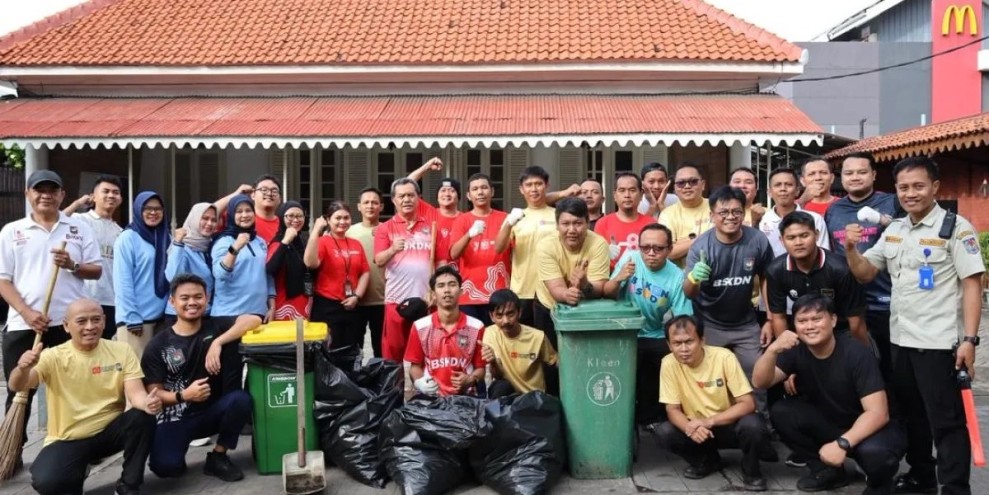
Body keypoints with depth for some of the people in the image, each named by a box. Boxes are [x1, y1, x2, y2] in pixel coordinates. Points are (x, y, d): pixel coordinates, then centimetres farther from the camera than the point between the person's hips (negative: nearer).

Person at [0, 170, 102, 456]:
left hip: (71, 323, 1)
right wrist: (26, 312, -12)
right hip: (23, 325, 0)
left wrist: (73, 265, -14)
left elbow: (96, 270, 7)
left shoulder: (79, 228, 8)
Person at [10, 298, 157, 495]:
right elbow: (16, 386, -24)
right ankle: (75, 476, 8)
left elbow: (135, 393, -14)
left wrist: (147, 403, -39)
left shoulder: (121, 350, -5)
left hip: (109, 431, 2)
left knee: (143, 416, -28)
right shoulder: (54, 357, -10)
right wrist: (23, 368, -48)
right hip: (68, 440, -2)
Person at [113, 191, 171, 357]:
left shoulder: (166, 238, 12)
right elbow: (122, 281, -10)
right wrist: (132, 317, -13)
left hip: (161, 316, 5)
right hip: (137, 317, -5)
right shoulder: (128, 238, -5)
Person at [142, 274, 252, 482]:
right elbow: (153, 392, -6)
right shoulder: (157, 345, -4)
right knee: (166, 466, -28)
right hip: (175, 418, -2)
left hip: (212, 411, 2)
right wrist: (183, 396, -26)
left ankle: (217, 457, -5)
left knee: (241, 399, -30)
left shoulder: (214, 328, -2)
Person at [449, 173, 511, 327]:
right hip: (469, 294, 0)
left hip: (498, 294, 0)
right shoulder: (462, 220, 5)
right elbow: (454, 254, -9)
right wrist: (469, 234, -25)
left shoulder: (504, 218, 7)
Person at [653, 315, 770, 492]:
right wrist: (689, 427, -33)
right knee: (664, 433, -23)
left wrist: (709, 421, -33)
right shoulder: (669, 364, -15)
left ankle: (751, 469, -2)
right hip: (698, 428, 3)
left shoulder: (724, 357, -22)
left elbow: (747, 404, -21)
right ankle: (707, 461, 7)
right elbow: (672, 409, -10)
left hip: (730, 425, -3)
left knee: (752, 425, -35)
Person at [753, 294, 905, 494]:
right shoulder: (796, 350, -11)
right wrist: (772, 350, -37)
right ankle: (828, 470, 3)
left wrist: (842, 443, -42)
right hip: (827, 424, 5)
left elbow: (878, 413, -29)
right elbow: (760, 382, -18)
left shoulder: (857, 355, -25)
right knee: (781, 412, -18)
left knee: (874, 452, -37)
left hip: (866, 429, -5)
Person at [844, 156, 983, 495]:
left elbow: (972, 284, -11)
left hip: (938, 342, -6)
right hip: (899, 339, 6)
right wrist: (851, 249, -9)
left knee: (945, 420, 1)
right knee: (911, 415, 18)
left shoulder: (955, 227, -8)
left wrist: (969, 339, -17)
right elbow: (864, 274, 12)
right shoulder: (893, 230, 10)